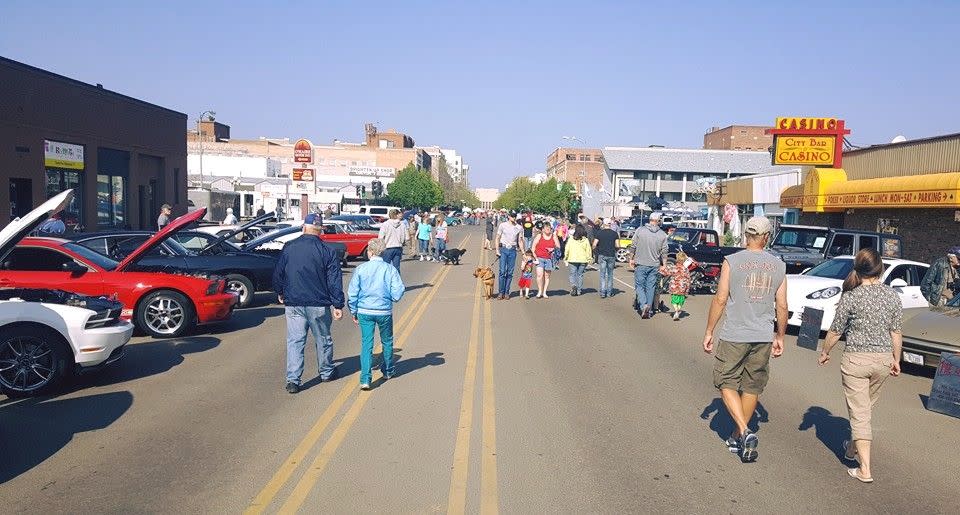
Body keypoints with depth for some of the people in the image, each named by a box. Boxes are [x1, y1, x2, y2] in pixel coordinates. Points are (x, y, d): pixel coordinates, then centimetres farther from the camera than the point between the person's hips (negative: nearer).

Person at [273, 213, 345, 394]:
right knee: (323, 339, 16)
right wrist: (338, 305, -1)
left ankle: (292, 379, -1)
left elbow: (278, 273, 8)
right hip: (319, 304, -1)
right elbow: (335, 281, -6)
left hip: (293, 303, 1)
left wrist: (280, 293, 25)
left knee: (294, 341, 5)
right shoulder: (327, 251, -5)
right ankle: (327, 372, 31)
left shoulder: (289, 247, 0)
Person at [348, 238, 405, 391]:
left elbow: (352, 293, -2)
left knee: (366, 344, 3)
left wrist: (353, 312, 10)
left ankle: (365, 379, -5)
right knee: (387, 342, 20)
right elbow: (398, 292, -11)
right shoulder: (390, 268, -8)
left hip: (364, 311, 0)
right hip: (384, 312, 0)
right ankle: (388, 371, 37)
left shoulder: (360, 269, -6)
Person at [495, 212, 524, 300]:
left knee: (510, 272, 2)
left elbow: (520, 241, 14)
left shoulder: (519, 228, 7)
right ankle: (501, 292, -2)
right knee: (502, 271, -8)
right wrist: (497, 250, -3)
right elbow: (498, 238, 5)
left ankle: (507, 293, 8)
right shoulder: (502, 225, 1)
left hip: (513, 250, 2)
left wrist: (524, 253, 9)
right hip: (503, 249, -2)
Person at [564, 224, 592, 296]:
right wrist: (589, 258, 11)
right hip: (583, 260, 1)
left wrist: (565, 258, 10)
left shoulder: (571, 239, -5)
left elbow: (567, 249, 0)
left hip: (572, 260, -1)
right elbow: (588, 250, 0)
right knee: (580, 274, 11)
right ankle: (579, 290, 13)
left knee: (572, 274, 7)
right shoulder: (586, 240, -4)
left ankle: (573, 285, -18)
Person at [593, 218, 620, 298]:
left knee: (602, 274, 3)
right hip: (611, 256, 1)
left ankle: (602, 292, -4)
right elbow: (617, 246, -5)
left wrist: (595, 250, 13)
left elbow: (594, 245, -7)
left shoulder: (599, 233, -4)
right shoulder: (615, 233, -1)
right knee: (610, 274, 13)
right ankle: (609, 292, 16)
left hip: (602, 255, -1)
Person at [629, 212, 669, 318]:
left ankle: (643, 305, -15)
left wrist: (631, 259, 9)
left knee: (639, 285, 5)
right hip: (655, 265, 2)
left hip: (641, 263, -2)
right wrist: (664, 265, 12)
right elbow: (664, 252, 2)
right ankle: (649, 310, 13)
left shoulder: (640, 230, -5)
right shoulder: (662, 234, -1)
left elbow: (634, 247, -2)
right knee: (651, 287, 9)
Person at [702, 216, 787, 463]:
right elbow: (782, 306, 6)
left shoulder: (732, 261, -8)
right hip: (764, 337, 4)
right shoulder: (779, 266, 3)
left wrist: (709, 332, 1)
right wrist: (780, 337, 18)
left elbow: (720, 300, -8)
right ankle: (738, 436, 24)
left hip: (734, 335, -4)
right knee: (752, 387, 14)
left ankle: (744, 432, -7)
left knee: (727, 382, 8)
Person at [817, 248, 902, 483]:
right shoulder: (893, 296, -1)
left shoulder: (851, 297, -12)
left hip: (856, 359, -4)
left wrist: (825, 352, 11)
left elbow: (835, 331, -5)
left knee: (859, 412, 2)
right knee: (866, 408, 22)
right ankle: (853, 448, 41)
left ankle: (865, 469, 0)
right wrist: (896, 359, 18)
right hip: (883, 359, 5)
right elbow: (896, 332, 5)